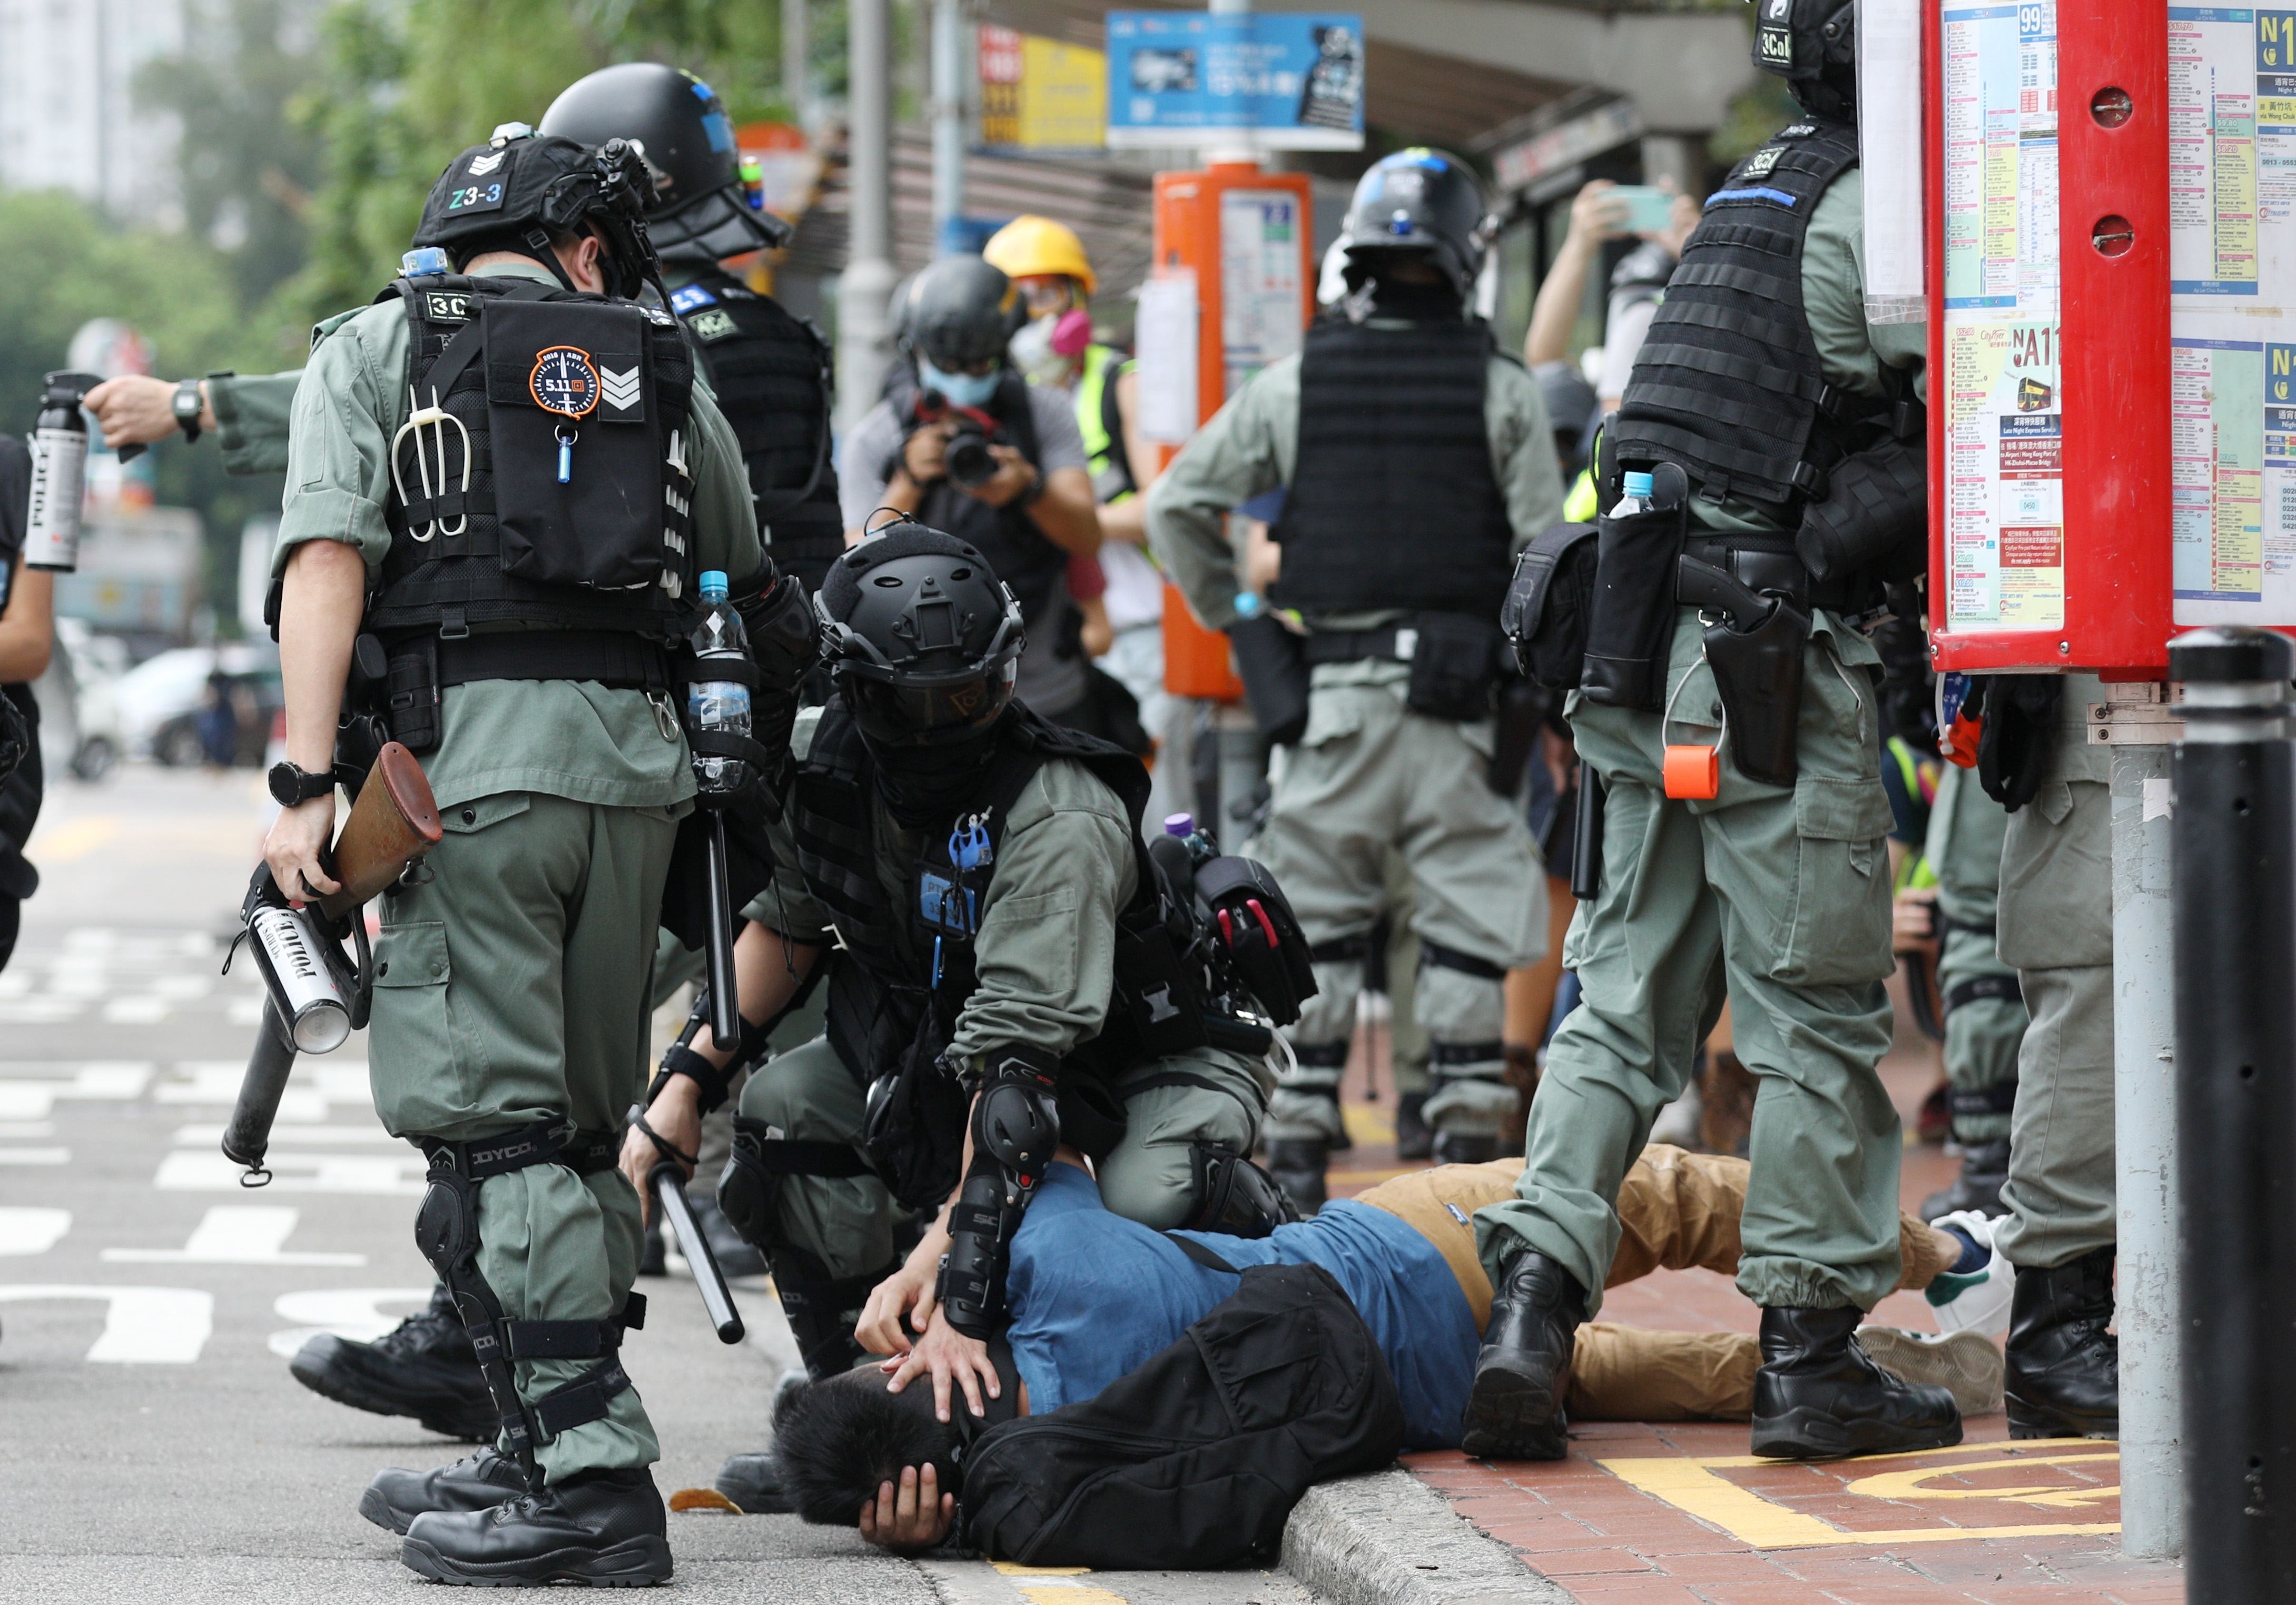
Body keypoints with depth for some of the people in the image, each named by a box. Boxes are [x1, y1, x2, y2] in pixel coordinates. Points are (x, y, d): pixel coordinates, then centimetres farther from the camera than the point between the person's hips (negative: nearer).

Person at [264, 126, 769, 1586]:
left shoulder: (374, 347, 9)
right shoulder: (657, 364, 18)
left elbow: (330, 557, -5)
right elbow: (742, 570, 28)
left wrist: (307, 781, -9)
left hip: (473, 754, -4)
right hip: (639, 757, 4)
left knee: (494, 1120, -6)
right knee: (579, 1123, 14)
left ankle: (595, 1479, -13)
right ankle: (544, 1451, 18)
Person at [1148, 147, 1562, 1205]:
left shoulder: (1294, 384, 3)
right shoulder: (1501, 391, -1)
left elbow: (1177, 504, 5)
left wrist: (1230, 613, 16)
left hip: (1331, 682, 1)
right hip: (1458, 691, -1)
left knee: (1316, 917, 7)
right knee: (1468, 918, 4)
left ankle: (1299, 1140, 7)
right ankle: (1467, 1131, 2)